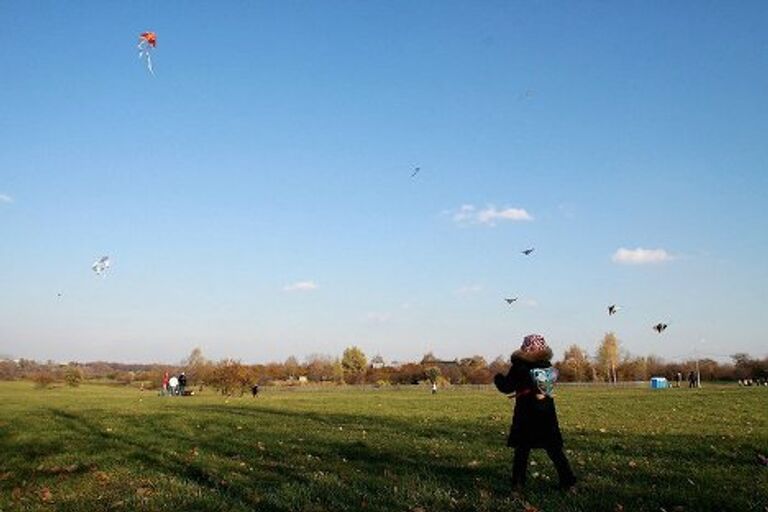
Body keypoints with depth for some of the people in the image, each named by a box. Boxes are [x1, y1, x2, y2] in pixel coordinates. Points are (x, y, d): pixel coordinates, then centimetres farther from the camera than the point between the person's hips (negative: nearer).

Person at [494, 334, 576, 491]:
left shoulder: (520, 366, -11)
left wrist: (498, 377, 8)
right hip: (547, 413, 3)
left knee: (522, 448, 6)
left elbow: (507, 387, -9)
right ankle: (567, 480, 8)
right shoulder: (548, 365, 1)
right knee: (554, 448, 9)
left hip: (526, 414, -3)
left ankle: (518, 482, 7)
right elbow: (549, 383, 14)